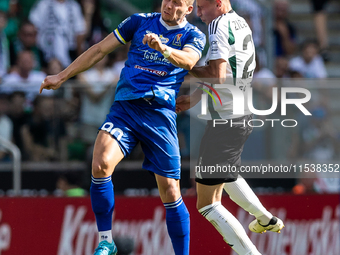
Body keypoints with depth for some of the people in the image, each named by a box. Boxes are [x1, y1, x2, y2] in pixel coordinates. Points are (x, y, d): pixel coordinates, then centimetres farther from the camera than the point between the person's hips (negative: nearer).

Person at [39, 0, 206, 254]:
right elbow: (100, 49, 16)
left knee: (170, 192, -2)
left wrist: (163, 48, -36)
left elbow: (188, 61, -16)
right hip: (125, 107, 1)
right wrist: (61, 76, 15)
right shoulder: (140, 22, 12)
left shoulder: (193, 35, 7)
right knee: (101, 164, -24)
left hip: (160, 113, -1)